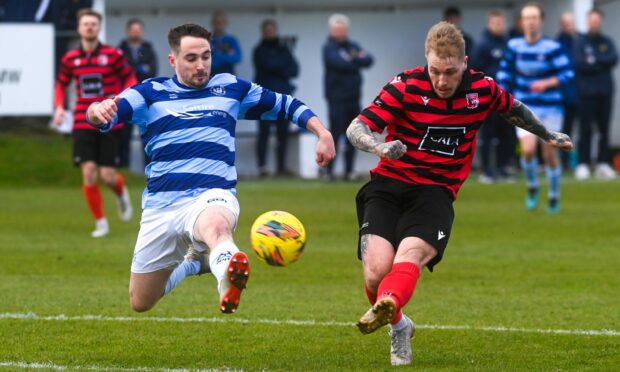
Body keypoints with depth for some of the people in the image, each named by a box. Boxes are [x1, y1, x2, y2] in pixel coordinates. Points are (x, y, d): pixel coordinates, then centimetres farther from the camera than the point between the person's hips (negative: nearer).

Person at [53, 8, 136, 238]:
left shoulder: (113, 55, -4)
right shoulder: (70, 59, 5)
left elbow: (130, 80, 2)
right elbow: (62, 84, 18)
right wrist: (59, 107, 1)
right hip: (83, 123, 2)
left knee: (108, 176, -4)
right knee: (88, 172, -10)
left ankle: (121, 193, 35)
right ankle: (101, 223, 5)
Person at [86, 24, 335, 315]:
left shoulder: (231, 88, 12)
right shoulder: (150, 93, 6)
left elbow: (286, 105, 21)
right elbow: (107, 115, -10)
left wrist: (322, 133, 6)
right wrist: (98, 111, -35)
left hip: (212, 196, -2)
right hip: (161, 204, 2)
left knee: (216, 225, -42)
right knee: (140, 303, 10)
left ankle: (228, 281, -73)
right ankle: (191, 263, 40)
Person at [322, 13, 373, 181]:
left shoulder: (353, 46, 14)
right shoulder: (329, 48, -4)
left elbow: (368, 60, 1)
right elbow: (340, 63, -20)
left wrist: (352, 59, -13)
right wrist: (358, 61, -6)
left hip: (353, 97, 6)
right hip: (337, 97, -6)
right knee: (335, 133, -7)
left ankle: (349, 171, 11)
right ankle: (329, 171, -3)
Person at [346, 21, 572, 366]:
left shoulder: (483, 89, 0)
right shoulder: (406, 86, -10)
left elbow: (515, 109, 24)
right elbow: (355, 129, -13)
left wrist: (548, 135, 36)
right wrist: (380, 146, -35)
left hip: (437, 191, 1)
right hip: (389, 184, -1)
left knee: (411, 254, -30)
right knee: (377, 269, -17)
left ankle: (387, 306, -60)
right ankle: (399, 327, 14)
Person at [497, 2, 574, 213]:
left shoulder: (552, 48, -13)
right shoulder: (514, 46, -2)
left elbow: (568, 74, -15)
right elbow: (504, 72, 12)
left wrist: (546, 83, -28)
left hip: (550, 109, -2)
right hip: (525, 108, 2)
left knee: (550, 153, 3)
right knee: (528, 150, -17)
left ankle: (554, 196, 25)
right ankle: (532, 186, 12)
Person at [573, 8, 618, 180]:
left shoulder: (607, 42, 12)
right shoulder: (580, 42, 3)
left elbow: (614, 59, -4)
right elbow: (579, 64, -10)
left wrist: (594, 60, -10)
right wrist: (602, 64, -5)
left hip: (605, 91, 3)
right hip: (587, 92, -3)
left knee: (604, 129, 3)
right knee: (585, 129, -5)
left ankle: (603, 164, 6)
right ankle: (583, 165, -6)